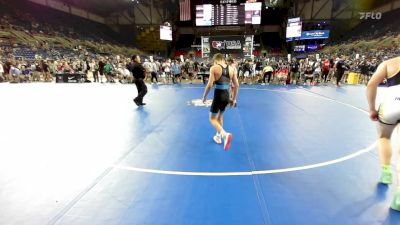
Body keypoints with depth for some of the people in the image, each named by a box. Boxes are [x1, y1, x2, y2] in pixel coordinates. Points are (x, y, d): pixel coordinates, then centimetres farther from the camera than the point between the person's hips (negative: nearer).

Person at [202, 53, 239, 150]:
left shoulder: (214, 68, -9)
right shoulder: (231, 69, 5)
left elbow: (209, 85, -14)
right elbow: (236, 85, 6)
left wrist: (204, 97, 0)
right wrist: (234, 99, 16)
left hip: (218, 96, -5)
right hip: (226, 96, 6)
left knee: (212, 119, 8)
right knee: (220, 116, 27)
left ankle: (225, 135, -16)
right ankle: (218, 136, 37)